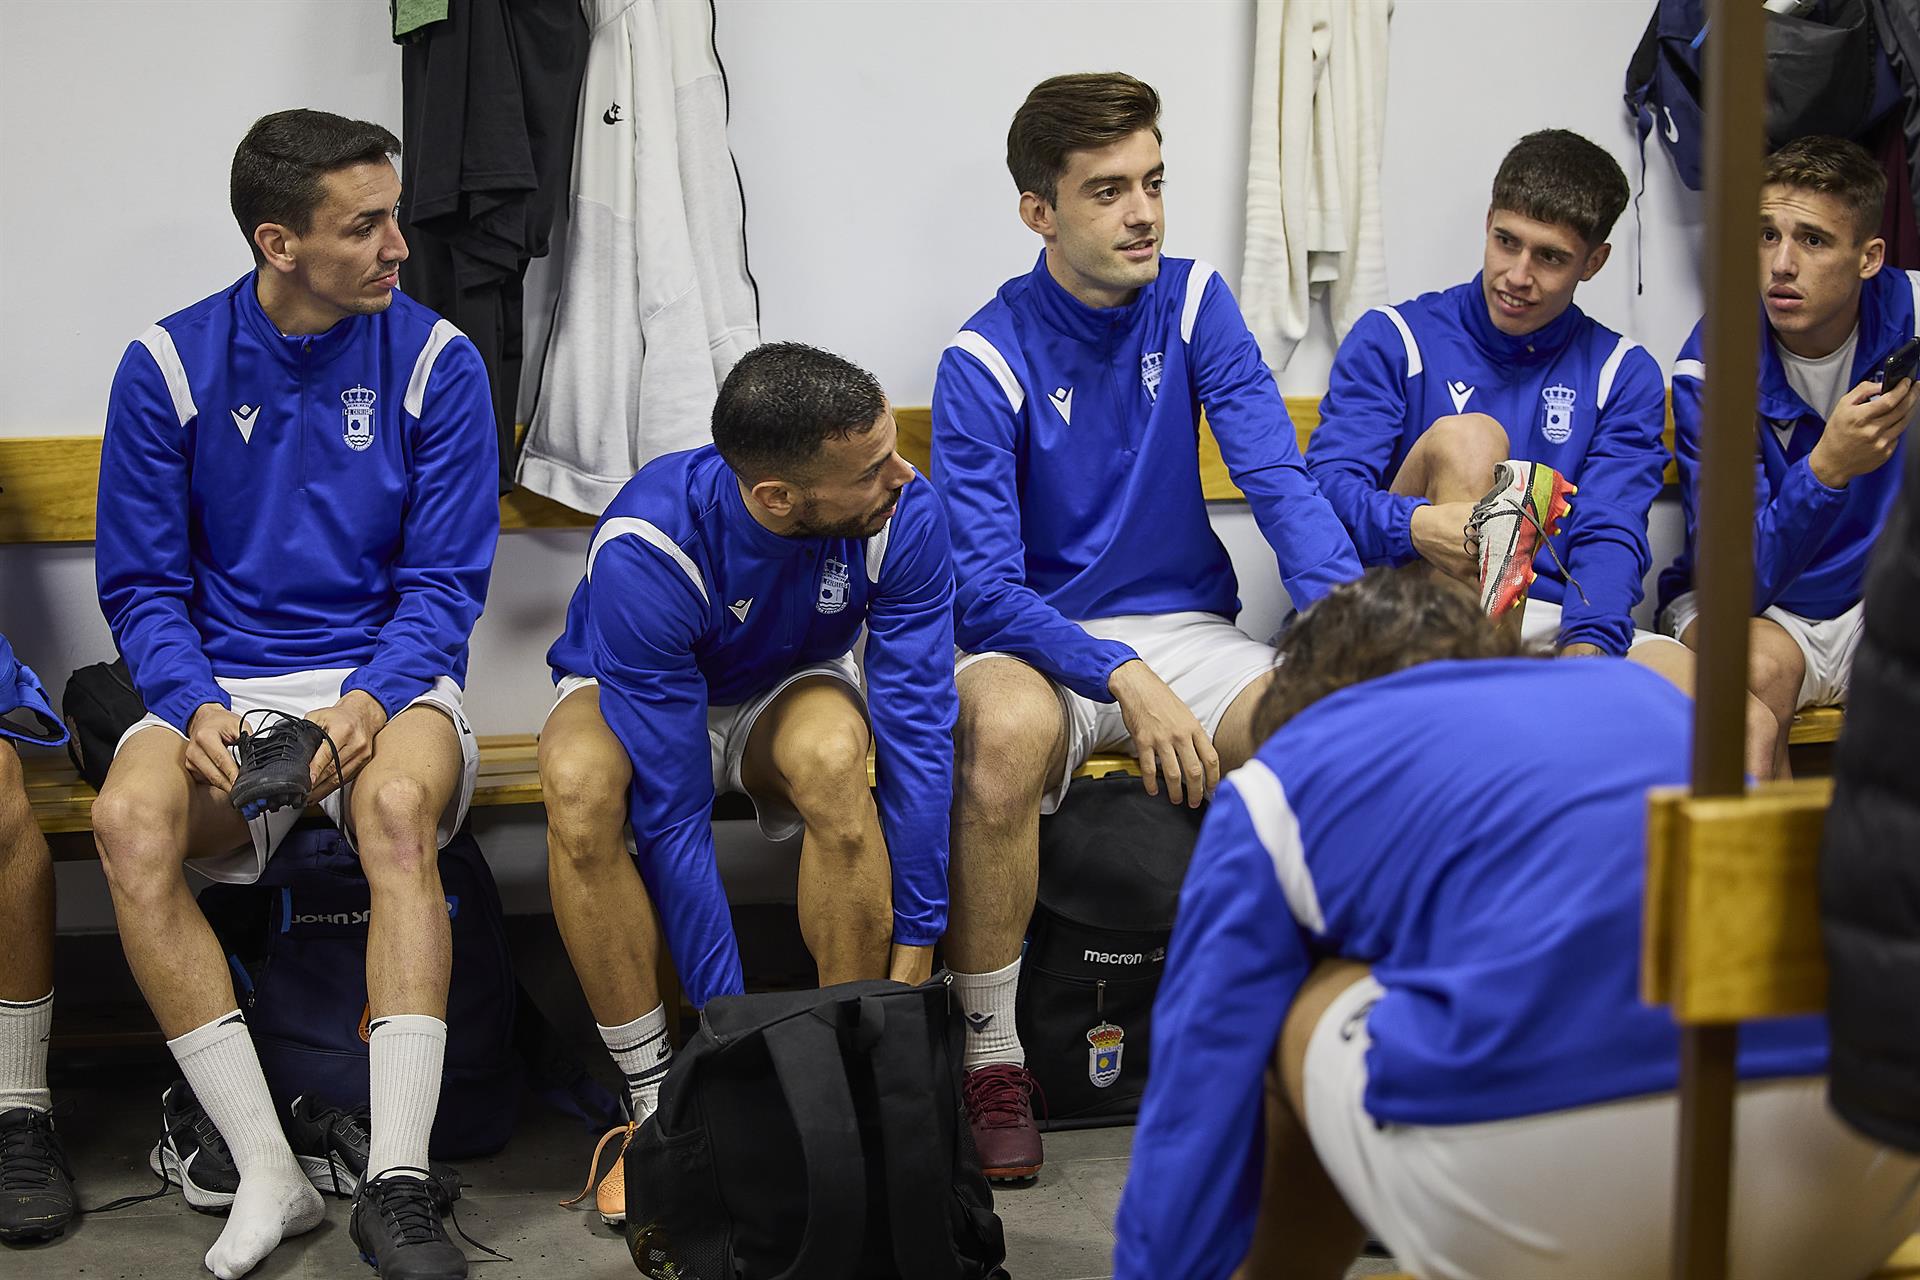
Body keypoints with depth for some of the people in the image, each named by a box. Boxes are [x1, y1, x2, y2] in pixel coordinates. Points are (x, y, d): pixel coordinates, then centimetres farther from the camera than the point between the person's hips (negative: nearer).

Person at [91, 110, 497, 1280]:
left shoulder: (433, 361, -1)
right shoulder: (168, 367, 1)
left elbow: (446, 581, 0)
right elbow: (142, 584, 4)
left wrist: (373, 697, -19)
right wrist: (194, 705, -16)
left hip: (388, 679, -1)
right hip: (227, 687, 1)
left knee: (397, 802, -36)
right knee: (129, 820, -31)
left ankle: (397, 1183, -35)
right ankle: (267, 1171, -27)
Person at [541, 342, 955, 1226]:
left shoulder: (905, 515, -27)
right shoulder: (645, 549, -36)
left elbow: (918, 737, -23)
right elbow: (671, 813, -33)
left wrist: (915, 948, -27)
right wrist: (730, 1023, -32)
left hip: (789, 688, 2)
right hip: (630, 694, -1)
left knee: (831, 755, -36)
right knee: (579, 785, -37)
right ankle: (658, 1107, -22)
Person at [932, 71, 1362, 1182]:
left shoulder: (1195, 305, 2)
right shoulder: (987, 360, -9)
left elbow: (1278, 476, -8)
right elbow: (985, 584, -15)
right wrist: (1124, 679, -29)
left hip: (1183, 624, 3)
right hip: (1040, 639, -3)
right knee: (1006, 735, -38)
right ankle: (991, 1060, -20)